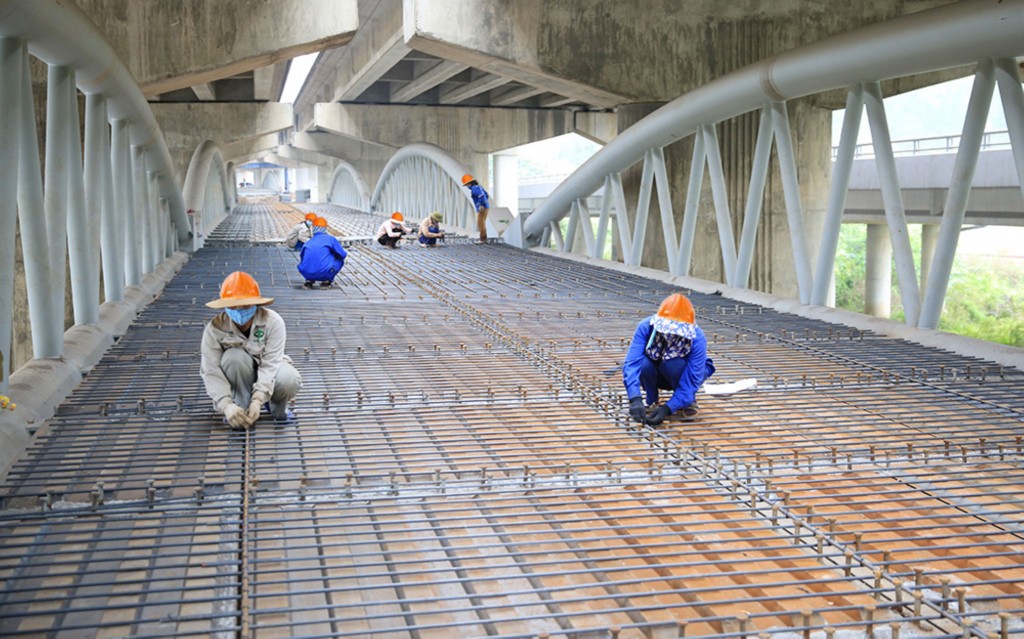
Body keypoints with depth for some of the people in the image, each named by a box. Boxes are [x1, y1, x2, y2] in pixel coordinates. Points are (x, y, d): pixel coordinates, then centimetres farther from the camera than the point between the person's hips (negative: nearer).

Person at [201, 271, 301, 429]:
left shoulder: (272, 321, -24)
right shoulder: (215, 328, -23)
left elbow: (270, 364, -29)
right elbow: (211, 371, -28)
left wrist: (257, 400, -43)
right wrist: (227, 405, -44)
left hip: (267, 375, 1)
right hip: (238, 377, 0)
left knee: (289, 380, -33)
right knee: (234, 356, -34)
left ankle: (278, 409, 2)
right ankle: (241, 406, -15)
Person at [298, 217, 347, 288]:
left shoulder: (307, 243, 18)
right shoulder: (330, 239, 8)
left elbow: (301, 257, 32)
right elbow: (343, 255, 11)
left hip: (306, 273, 4)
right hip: (323, 273, -4)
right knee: (340, 260, 21)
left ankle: (309, 280, 18)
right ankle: (326, 281, 12)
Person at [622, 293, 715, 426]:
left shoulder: (697, 339, -33)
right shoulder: (646, 326, -30)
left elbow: (691, 380, -34)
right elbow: (631, 362, -39)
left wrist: (667, 408, -45)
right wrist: (635, 399, -53)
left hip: (685, 374, -1)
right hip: (657, 375, 2)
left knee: (673, 364, -36)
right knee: (645, 364, -33)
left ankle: (689, 402, -7)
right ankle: (652, 401, -3)